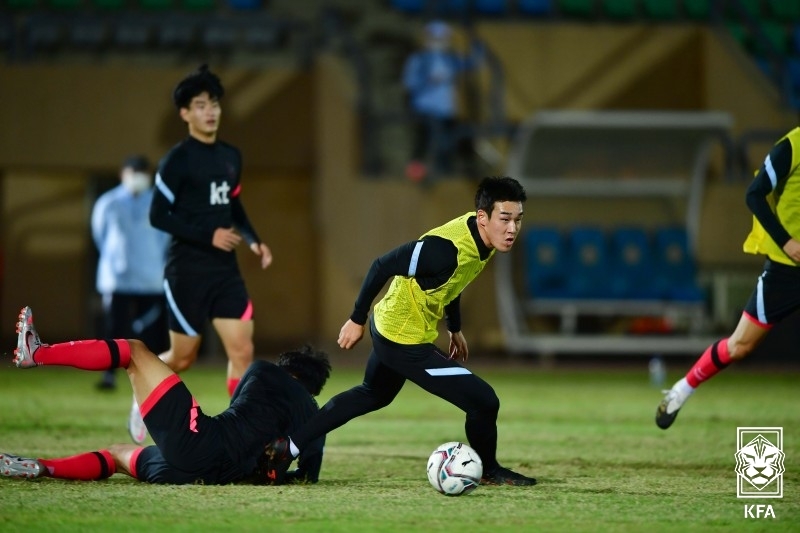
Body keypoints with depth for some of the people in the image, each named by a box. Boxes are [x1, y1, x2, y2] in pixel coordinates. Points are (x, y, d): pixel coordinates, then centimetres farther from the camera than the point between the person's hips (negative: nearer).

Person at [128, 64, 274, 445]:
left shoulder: (230, 157, 10)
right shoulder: (177, 160, -10)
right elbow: (158, 216, -13)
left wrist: (253, 241, 6)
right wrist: (209, 235, -20)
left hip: (225, 270, 5)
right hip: (187, 271, -5)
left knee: (242, 350, -6)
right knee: (184, 356, 4)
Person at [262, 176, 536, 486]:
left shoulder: (482, 237, -5)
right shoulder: (446, 248, -33)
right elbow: (382, 267, -25)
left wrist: (455, 329, 21)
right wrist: (357, 320, -16)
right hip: (405, 342, -10)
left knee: (374, 394, 32)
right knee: (484, 402, -9)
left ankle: (289, 446, 39)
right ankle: (489, 472, 17)